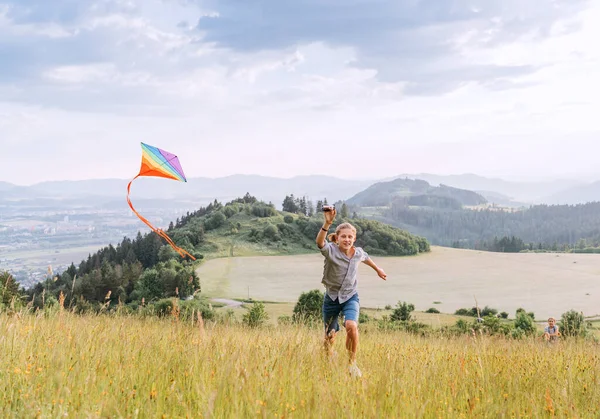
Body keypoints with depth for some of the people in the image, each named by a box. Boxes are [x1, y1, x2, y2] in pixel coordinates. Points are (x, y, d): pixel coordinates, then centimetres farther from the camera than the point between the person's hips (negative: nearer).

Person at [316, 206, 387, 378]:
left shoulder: (358, 252, -5)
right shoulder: (331, 250, -18)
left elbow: (366, 258, 21)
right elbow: (320, 242, -43)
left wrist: (378, 269, 38)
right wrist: (327, 224, -59)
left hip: (350, 297, 1)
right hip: (331, 298, -1)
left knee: (351, 326, -27)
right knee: (330, 336, 10)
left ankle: (352, 363, -8)